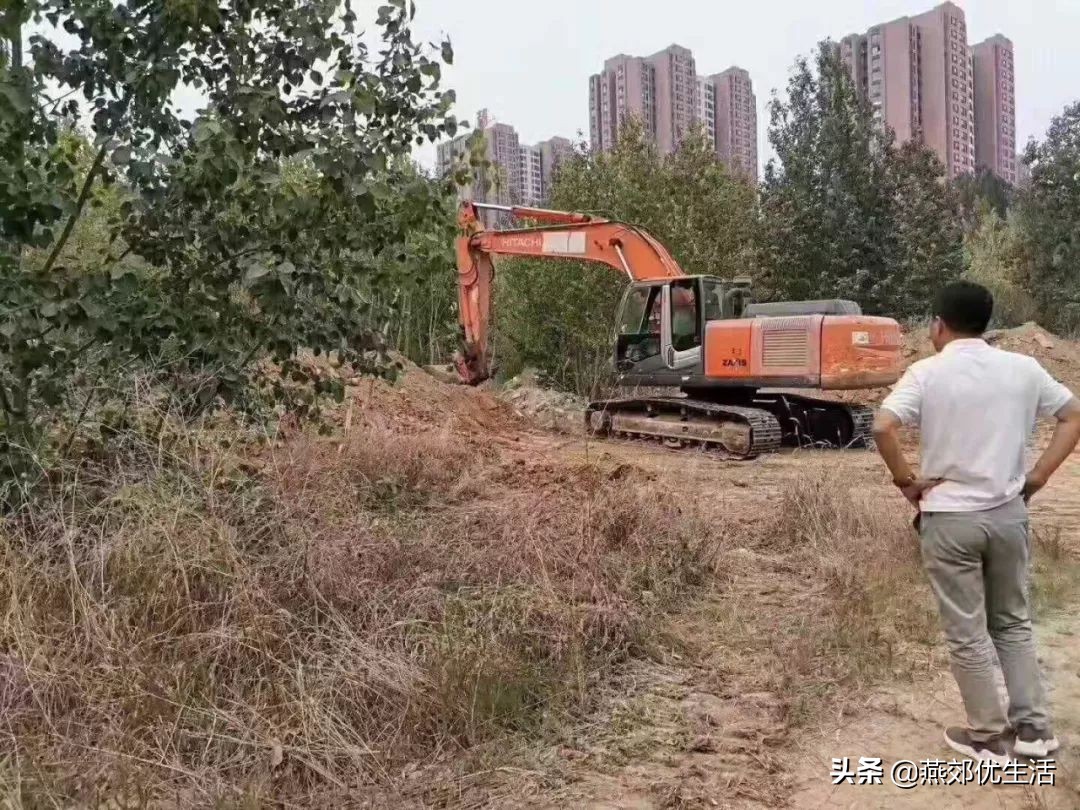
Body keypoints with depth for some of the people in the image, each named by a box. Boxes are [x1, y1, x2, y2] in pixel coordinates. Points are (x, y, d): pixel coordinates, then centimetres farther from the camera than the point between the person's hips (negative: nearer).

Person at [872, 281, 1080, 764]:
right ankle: (1033, 728, 26)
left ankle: (988, 737, 19)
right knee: (1013, 623, 21)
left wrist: (907, 481, -9)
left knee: (967, 634, 9)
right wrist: (1038, 477, 8)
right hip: (1009, 513, 4)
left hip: (950, 518, -4)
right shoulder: (1022, 369, 1)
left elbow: (882, 428, -23)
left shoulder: (927, 373, -11)